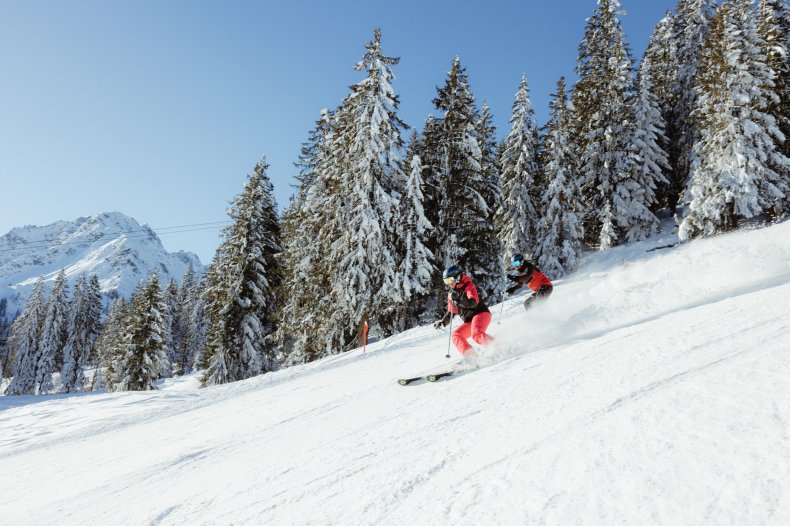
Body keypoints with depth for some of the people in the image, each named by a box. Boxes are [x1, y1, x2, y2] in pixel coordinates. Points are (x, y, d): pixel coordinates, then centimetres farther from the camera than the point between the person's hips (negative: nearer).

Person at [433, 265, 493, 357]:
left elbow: (473, 303, -25)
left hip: (481, 313, -8)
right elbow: (451, 312, 20)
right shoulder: (451, 293, 12)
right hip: (469, 321, 8)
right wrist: (443, 321, 5)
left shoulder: (468, 286, -8)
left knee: (476, 335, -32)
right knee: (455, 335, -11)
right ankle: (469, 355, -19)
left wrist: (459, 300, -37)